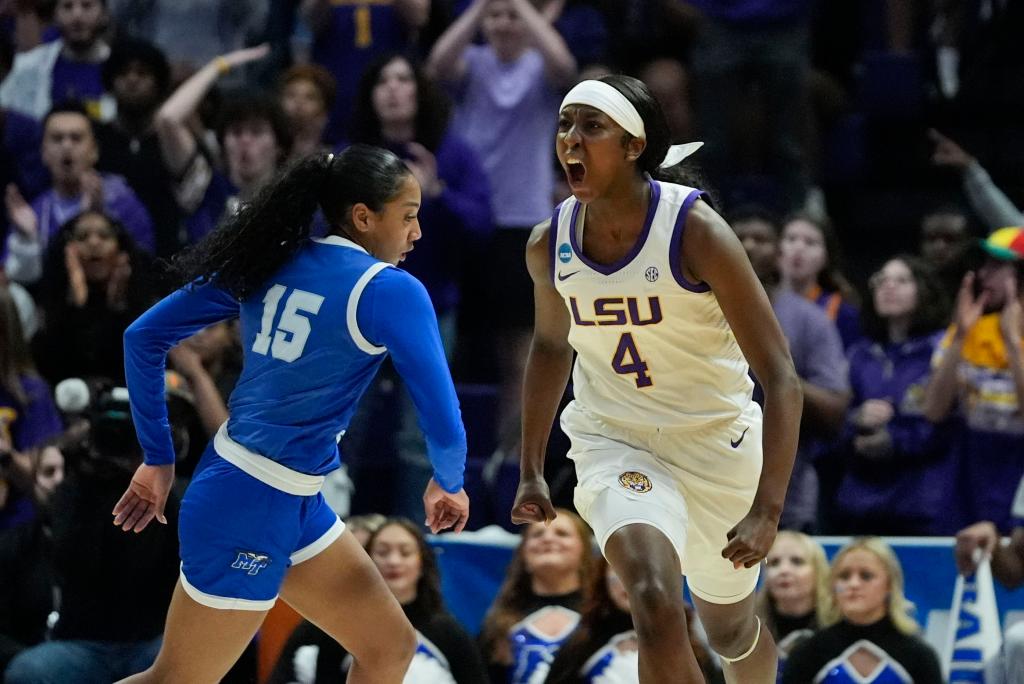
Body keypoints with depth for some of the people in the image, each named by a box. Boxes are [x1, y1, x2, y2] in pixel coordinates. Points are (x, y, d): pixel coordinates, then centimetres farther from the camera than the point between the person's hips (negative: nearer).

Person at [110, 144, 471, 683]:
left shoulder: (268, 263, 6)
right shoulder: (390, 290, -13)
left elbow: (143, 337, 8)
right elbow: (443, 427, -15)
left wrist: (157, 459, 14)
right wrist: (449, 483, 7)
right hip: (257, 510, -8)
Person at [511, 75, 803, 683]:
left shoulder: (696, 232, -22)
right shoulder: (550, 245, -8)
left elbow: (781, 377, -22)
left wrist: (768, 509, -31)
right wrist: (531, 469, 16)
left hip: (716, 440, -1)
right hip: (615, 442, 1)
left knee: (730, 628, 17)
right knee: (655, 603, -27)